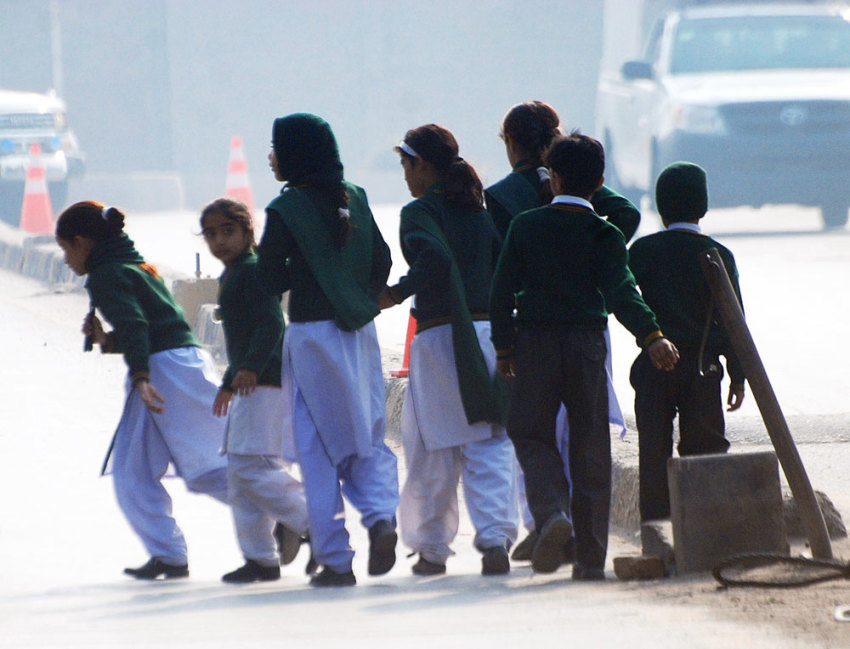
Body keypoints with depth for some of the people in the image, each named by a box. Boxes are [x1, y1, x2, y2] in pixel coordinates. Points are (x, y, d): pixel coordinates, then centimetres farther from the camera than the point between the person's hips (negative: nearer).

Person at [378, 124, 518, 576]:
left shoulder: (421, 211, -7)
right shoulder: (480, 210, 12)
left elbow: (436, 259, -24)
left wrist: (397, 294, -12)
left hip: (440, 337, -5)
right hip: (490, 332, 5)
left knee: (433, 452, 7)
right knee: (489, 445, 2)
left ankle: (432, 548, 15)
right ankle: (495, 537, -12)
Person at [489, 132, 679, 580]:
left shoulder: (525, 227, 0)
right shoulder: (605, 235, -3)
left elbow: (503, 291, 0)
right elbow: (620, 292, -17)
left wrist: (504, 348, 8)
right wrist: (651, 337, -24)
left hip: (535, 342, 0)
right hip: (587, 345, 0)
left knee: (531, 436, 9)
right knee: (590, 450, 7)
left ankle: (551, 512, -21)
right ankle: (591, 557, 6)